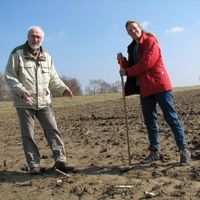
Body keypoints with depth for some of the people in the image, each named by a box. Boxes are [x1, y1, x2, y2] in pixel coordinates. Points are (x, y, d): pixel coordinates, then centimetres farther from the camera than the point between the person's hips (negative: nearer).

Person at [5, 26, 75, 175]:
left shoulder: (46, 55, 13)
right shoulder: (17, 53, 0)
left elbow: (53, 77, 16)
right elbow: (9, 76, -4)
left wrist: (63, 88, 0)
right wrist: (21, 90, -19)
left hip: (44, 101, 3)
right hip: (24, 103, -3)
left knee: (53, 131, 0)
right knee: (28, 135, 3)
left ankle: (60, 161, 6)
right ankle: (34, 165, 13)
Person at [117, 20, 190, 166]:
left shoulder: (150, 41, -4)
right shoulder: (132, 47, 17)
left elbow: (146, 63, -15)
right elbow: (131, 67, 15)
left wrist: (127, 72, -9)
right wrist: (123, 61, -3)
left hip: (159, 84, -7)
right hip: (145, 88, 7)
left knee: (171, 118, -4)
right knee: (149, 121, 8)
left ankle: (184, 150, 3)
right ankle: (154, 152, 16)